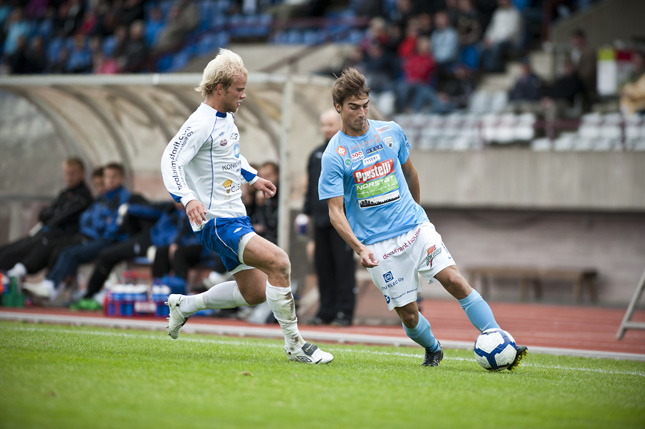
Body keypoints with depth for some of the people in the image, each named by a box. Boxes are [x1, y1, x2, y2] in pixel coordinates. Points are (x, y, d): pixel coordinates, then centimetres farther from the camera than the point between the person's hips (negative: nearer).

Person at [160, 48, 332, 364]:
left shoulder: (226, 117, 11)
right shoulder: (200, 123, -18)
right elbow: (170, 160, -28)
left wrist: (253, 177, 36)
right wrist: (188, 198, -41)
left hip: (235, 217, 10)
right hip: (216, 222, -10)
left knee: (254, 293, 14)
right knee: (278, 262, -24)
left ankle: (184, 305, 31)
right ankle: (294, 345, -15)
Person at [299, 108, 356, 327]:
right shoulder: (316, 154, 17)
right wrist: (306, 212, 16)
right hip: (321, 219, 6)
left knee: (344, 266, -5)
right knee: (323, 266, 6)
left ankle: (344, 312, -2)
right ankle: (326, 311, 12)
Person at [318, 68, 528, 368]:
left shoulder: (391, 132, 4)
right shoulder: (334, 156, -8)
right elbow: (335, 211, -10)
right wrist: (359, 249, -23)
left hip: (416, 228, 3)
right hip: (377, 244, -3)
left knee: (455, 282, -14)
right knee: (408, 315, -2)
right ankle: (433, 350, 28)